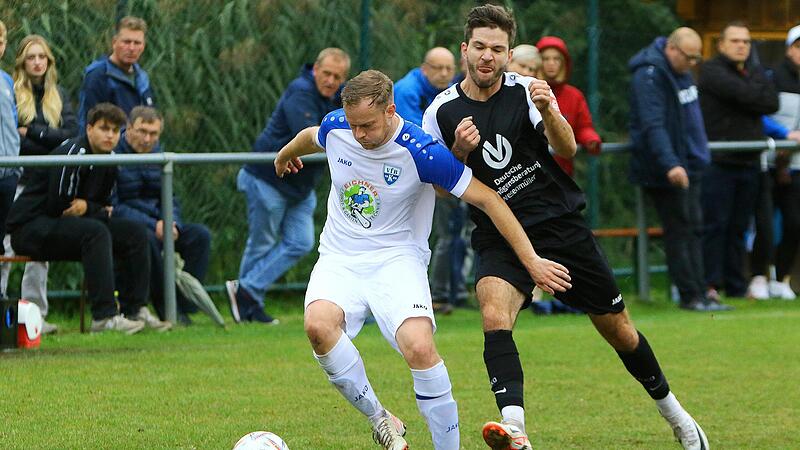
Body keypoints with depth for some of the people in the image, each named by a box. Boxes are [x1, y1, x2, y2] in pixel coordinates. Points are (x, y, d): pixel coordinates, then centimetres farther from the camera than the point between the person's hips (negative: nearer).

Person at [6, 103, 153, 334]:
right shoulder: (73, 153, -18)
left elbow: (105, 207, 14)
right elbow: (58, 205, -23)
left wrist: (86, 208, -8)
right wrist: (95, 211, -9)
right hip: (30, 227, -9)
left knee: (135, 233, -3)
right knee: (96, 232, -34)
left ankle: (134, 311, -8)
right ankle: (104, 317, -39)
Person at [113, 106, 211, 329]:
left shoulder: (157, 155, 12)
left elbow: (169, 200, 14)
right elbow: (113, 207, -19)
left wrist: (172, 224, -10)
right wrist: (153, 226, -25)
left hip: (156, 223, 7)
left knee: (200, 234, -13)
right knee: (147, 237, -38)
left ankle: (182, 308, -15)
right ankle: (167, 310, -26)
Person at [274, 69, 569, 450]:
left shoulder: (422, 152, -20)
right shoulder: (334, 128, -6)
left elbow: (488, 200, -13)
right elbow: (310, 137, 21)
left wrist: (532, 261, -14)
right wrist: (286, 154, 43)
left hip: (396, 258, -3)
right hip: (340, 257, 3)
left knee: (420, 347, -30)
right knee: (318, 323, -30)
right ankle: (378, 419, -11)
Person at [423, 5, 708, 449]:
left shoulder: (526, 91, -5)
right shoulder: (441, 113, -2)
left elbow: (568, 149, -19)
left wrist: (547, 113, -39)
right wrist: (459, 153, -18)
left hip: (562, 225, 0)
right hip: (500, 238, 0)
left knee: (618, 329, 9)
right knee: (493, 317, -30)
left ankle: (672, 412, 33)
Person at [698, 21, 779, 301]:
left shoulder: (756, 73, 17)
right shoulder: (712, 71, -3)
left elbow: (772, 104, 1)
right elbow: (743, 94, -17)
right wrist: (759, 93, 1)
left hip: (748, 162, 6)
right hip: (718, 160, -6)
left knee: (739, 227, 8)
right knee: (715, 224, -9)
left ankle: (737, 287, 11)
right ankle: (711, 285, -8)